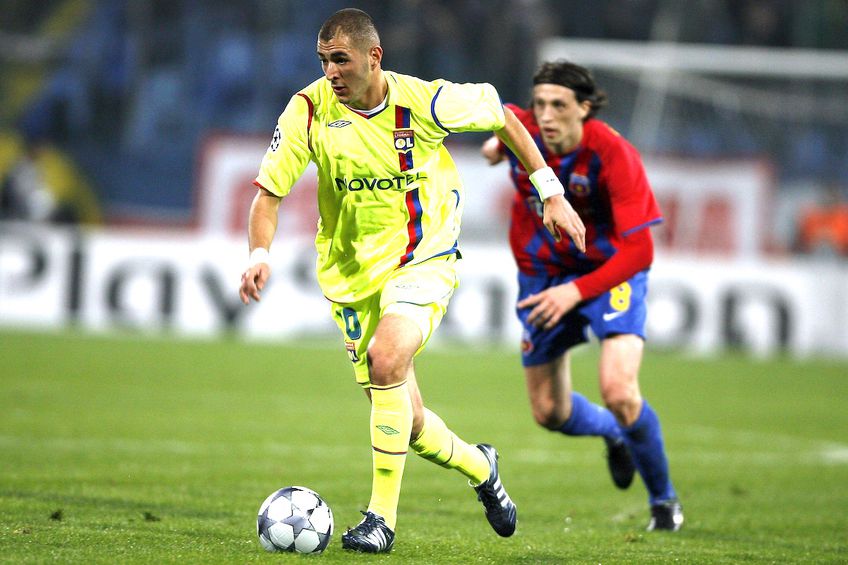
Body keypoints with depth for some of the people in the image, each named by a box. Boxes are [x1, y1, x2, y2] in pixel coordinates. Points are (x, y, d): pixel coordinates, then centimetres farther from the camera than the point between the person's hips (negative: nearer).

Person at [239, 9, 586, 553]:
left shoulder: (424, 101, -15)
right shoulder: (309, 109, -11)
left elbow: (502, 115, 2)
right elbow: (269, 192, -8)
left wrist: (552, 193, 3)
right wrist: (260, 254, -27)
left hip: (423, 258, -3)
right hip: (351, 272, 3)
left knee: (386, 360, -31)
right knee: (408, 426, 7)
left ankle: (382, 516, -21)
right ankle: (479, 466, 41)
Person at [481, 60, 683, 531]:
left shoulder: (614, 156, -28)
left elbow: (639, 251, -29)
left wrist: (577, 291, -33)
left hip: (609, 272, -5)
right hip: (542, 275, 5)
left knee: (619, 390, -25)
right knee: (550, 412, 9)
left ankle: (664, 497, 1)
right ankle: (613, 434, 46)